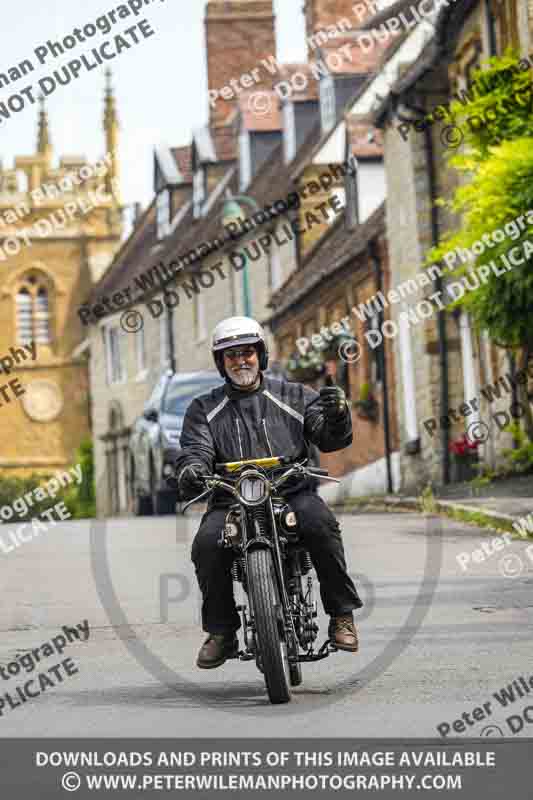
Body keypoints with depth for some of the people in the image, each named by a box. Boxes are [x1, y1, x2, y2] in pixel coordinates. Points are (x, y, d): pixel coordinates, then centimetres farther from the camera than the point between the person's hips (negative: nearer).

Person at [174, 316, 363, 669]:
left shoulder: (294, 397, 15)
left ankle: (342, 615, -20)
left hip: (293, 491, -1)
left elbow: (331, 438, 5)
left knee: (319, 522, -33)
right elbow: (196, 449, 0)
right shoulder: (204, 409, 16)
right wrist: (190, 470, -25)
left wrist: (337, 414, -19)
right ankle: (221, 631, -11)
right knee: (207, 544, -28)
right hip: (232, 500, 1)